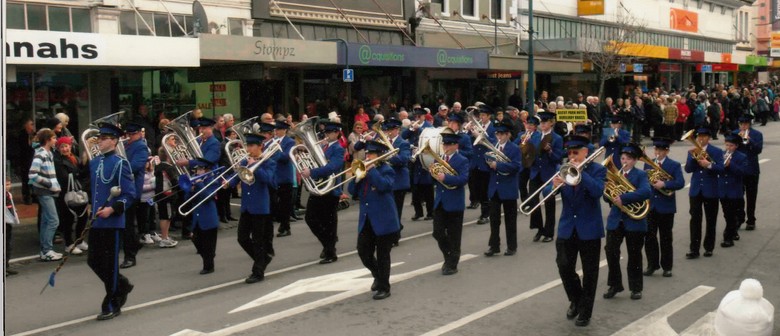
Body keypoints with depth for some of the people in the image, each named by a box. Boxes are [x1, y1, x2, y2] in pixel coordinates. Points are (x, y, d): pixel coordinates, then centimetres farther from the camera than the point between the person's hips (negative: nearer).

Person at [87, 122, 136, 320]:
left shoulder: (120, 163, -10)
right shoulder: (94, 163, 10)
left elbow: (130, 194, -13)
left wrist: (112, 209, -23)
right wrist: (91, 207, 15)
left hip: (112, 222, -7)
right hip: (95, 221, 7)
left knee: (109, 264, 1)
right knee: (93, 261, 10)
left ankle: (111, 306, 13)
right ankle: (122, 285, 33)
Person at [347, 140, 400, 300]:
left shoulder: (386, 170, -7)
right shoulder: (363, 170, 10)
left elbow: (384, 186, -28)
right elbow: (352, 191, 6)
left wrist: (371, 170, -22)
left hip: (383, 221, -6)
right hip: (366, 220, 6)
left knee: (382, 256, 2)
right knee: (363, 252, 7)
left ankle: (384, 288, 14)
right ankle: (378, 275, 34)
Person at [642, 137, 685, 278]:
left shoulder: (674, 165, -4)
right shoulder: (648, 164, 9)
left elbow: (680, 183, -16)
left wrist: (664, 184, -28)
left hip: (666, 206, -3)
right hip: (650, 205, 3)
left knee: (666, 238, 6)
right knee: (649, 236, 3)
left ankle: (667, 267, 16)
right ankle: (652, 265, 15)